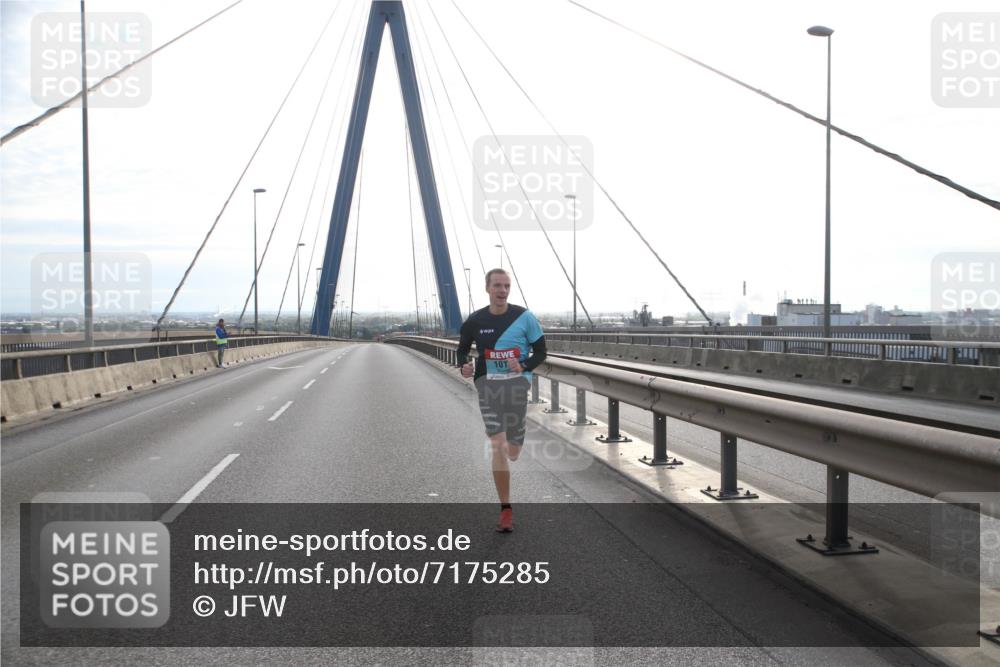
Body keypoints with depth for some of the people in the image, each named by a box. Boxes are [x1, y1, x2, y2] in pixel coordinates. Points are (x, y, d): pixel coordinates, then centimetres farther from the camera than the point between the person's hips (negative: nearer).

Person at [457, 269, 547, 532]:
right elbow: (463, 349, 17)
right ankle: (506, 510, -2)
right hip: (488, 382, 0)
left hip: (517, 382, 0)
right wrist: (464, 367, -6)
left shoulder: (524, 317, -1)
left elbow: (540, 352, 4)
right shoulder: (475, 321, 3)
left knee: (512, 453, 6)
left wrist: (523, 366, -16)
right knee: (498, 446, -11)